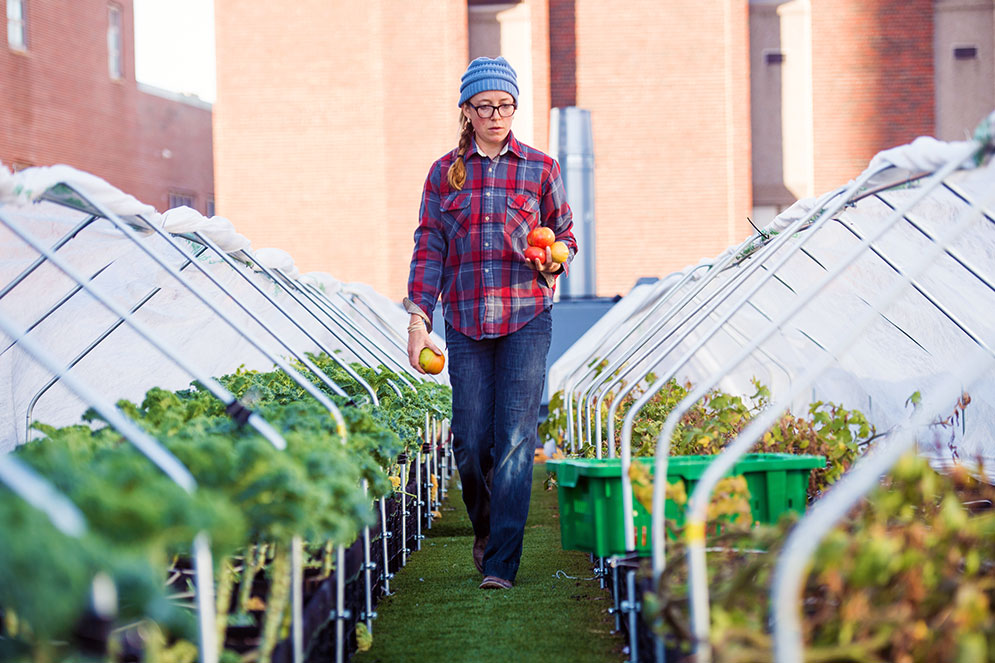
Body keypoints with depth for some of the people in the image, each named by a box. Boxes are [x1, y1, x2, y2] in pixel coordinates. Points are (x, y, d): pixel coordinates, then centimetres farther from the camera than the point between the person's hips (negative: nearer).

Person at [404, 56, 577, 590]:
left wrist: (555, 259, -10)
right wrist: (418, 320, -2)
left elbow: (564, 234, 14)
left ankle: (501, 563, -7)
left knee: (515, 438, -9)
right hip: (466, 321, 1)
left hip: (525, 318, -1)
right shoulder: (445, 173, 8)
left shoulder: (540, 169, 6)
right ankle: (484, 529, 30)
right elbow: (429, 249, 7)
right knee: (470, 440, 1)